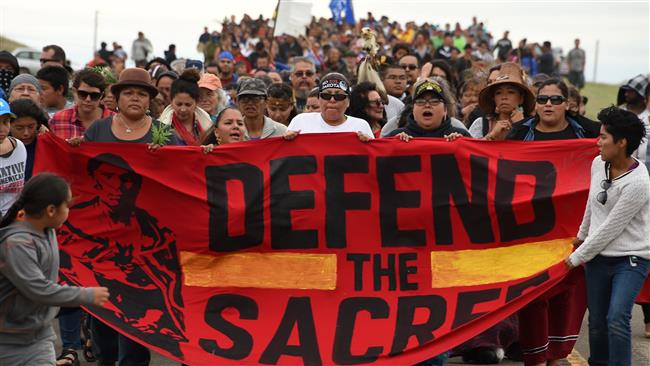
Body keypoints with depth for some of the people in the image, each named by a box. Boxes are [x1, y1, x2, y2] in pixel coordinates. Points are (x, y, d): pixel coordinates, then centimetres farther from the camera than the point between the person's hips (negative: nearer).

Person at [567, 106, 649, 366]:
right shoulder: (597, 164, 0)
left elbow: (610, 229, -18)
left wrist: (577, 257, -10)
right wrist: (582, 235, 31)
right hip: (598, 257, 6)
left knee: (617, 320, -21)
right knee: (597, 323, 10)